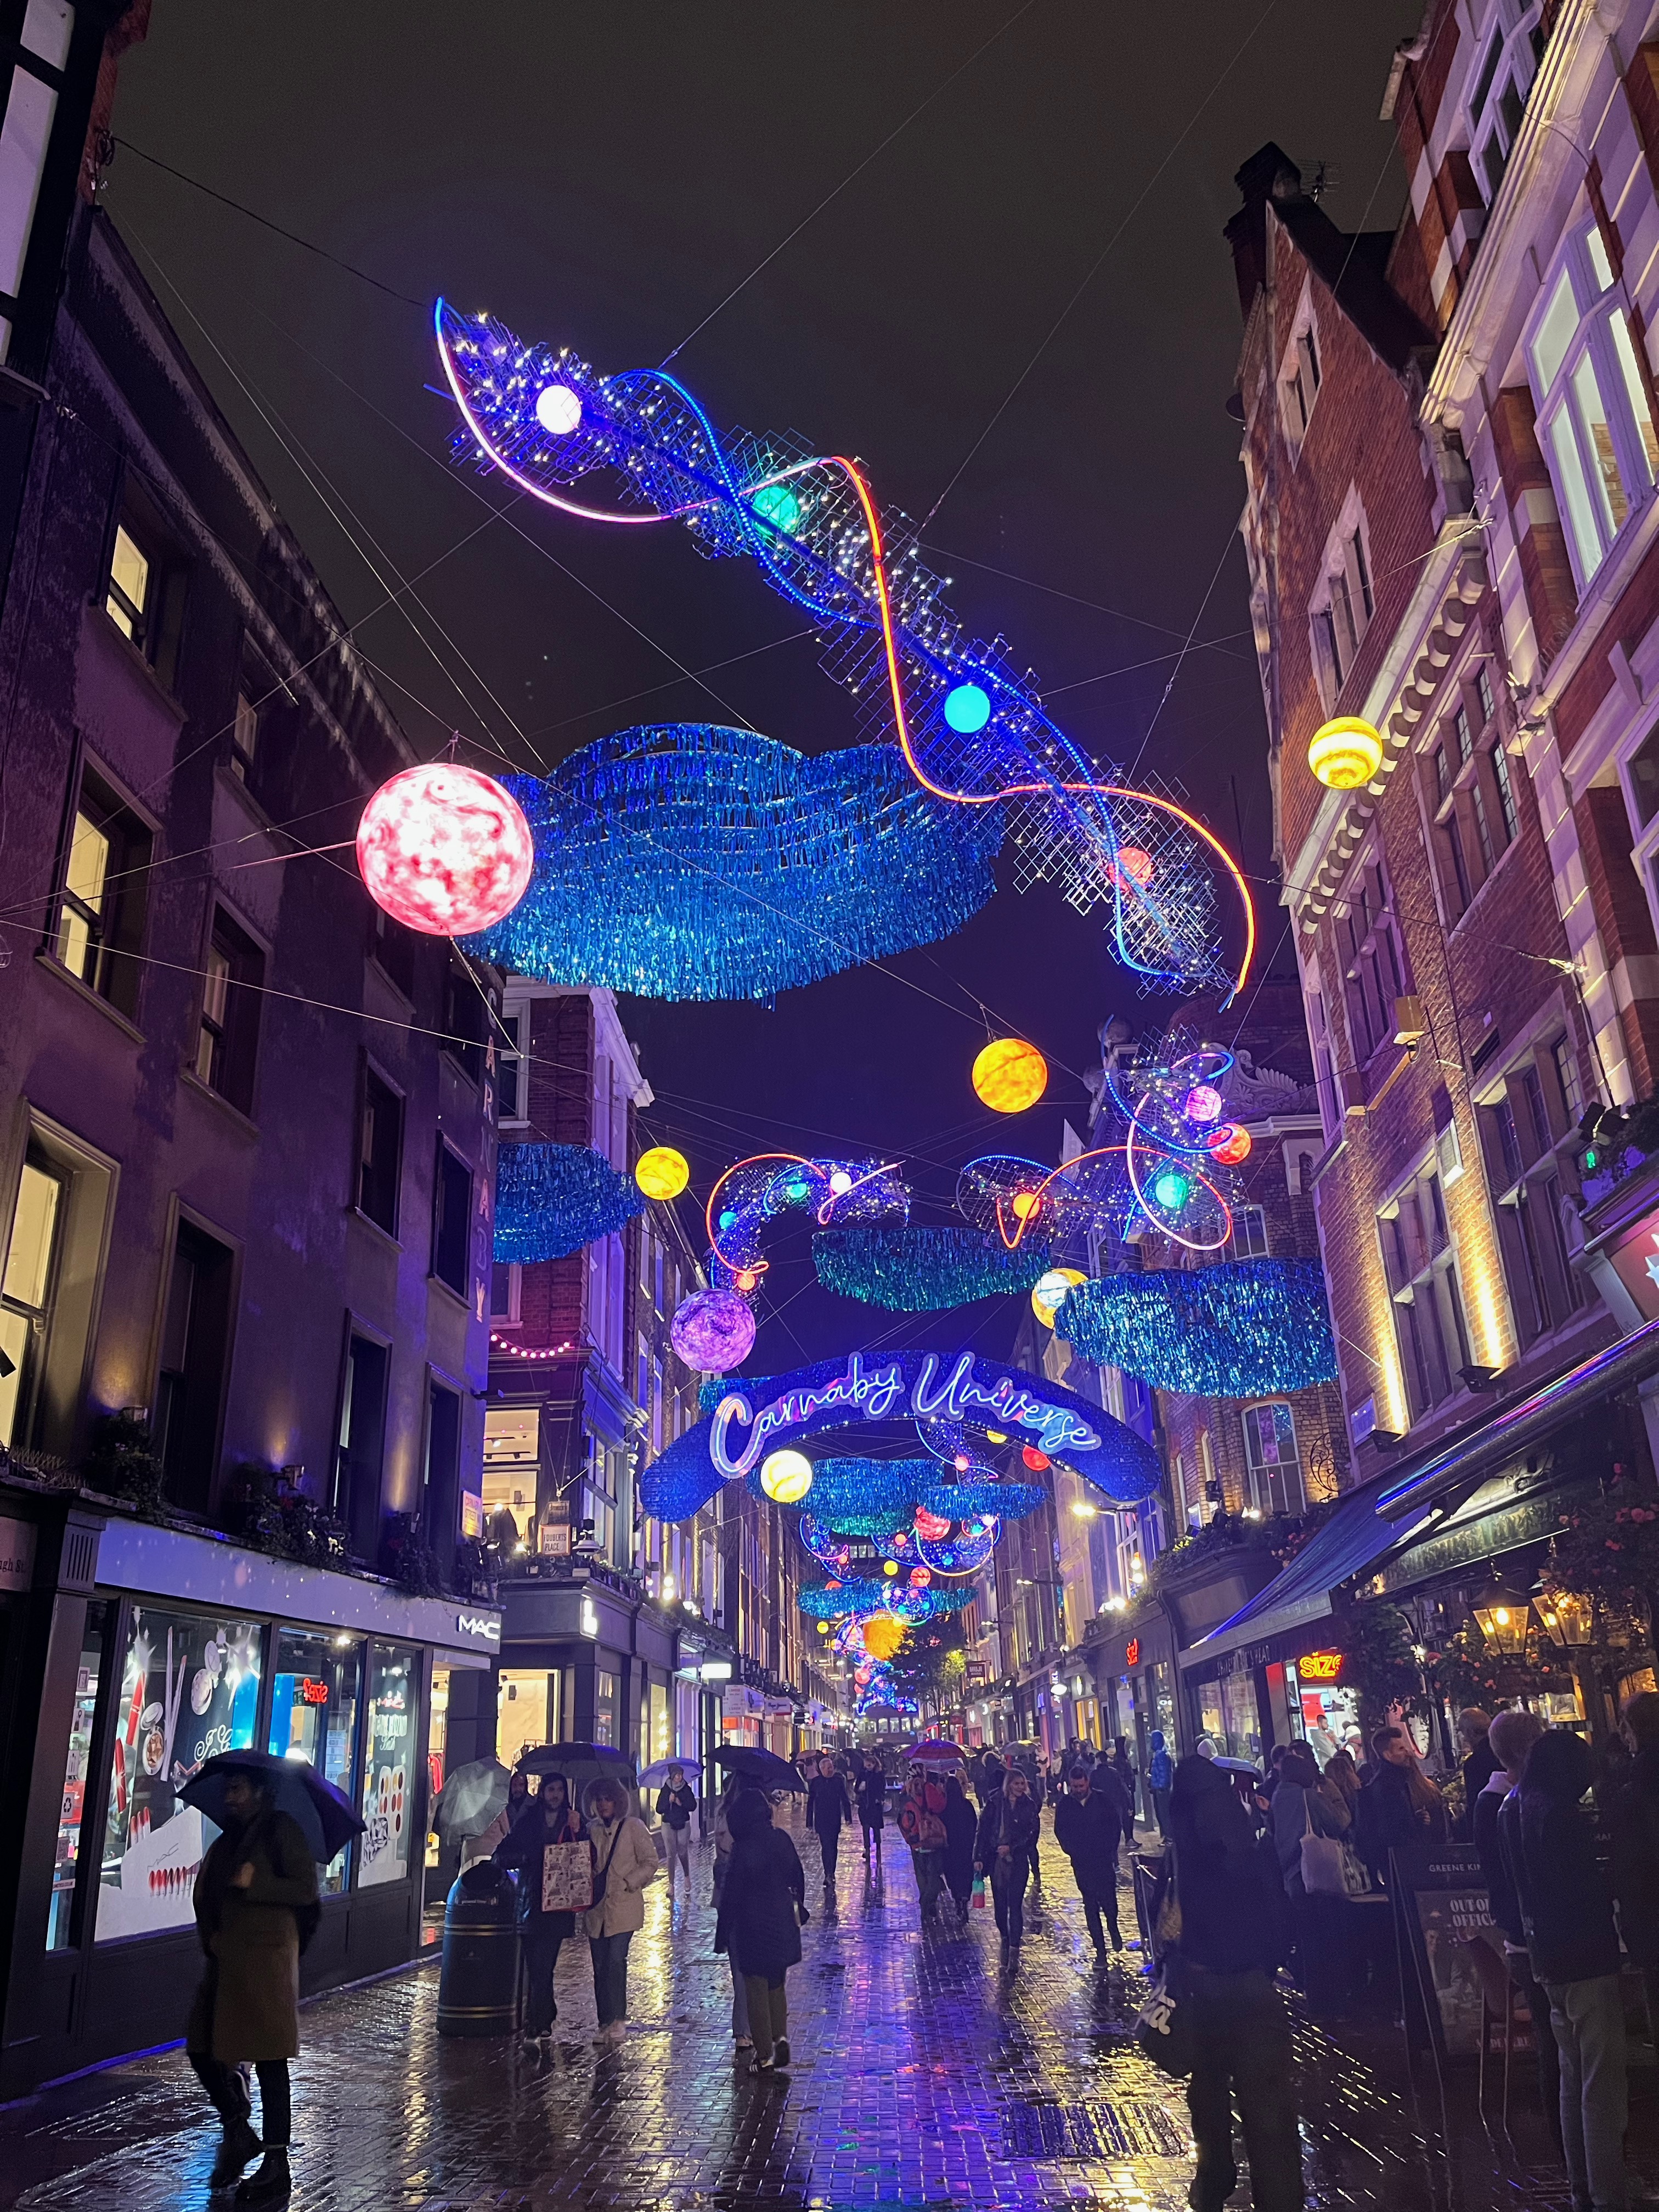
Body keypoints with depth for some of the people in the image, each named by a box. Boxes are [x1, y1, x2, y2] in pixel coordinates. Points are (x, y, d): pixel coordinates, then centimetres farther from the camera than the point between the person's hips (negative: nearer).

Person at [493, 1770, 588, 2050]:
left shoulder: (574, 1822, 9)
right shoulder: (528, 1822, 10)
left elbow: (587, 1859, 0)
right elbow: (501, 1856, 7)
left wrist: (577, 1832, -14)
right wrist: (528, 1856, -9)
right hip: (531, 1903, 1)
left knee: (543, 1967, -5)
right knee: (537, 1967, -3)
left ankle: (536, 2030, -1)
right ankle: (545, 2024, 8)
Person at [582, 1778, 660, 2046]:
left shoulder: (633, 1826, -2)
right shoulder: (591, 1829, 11)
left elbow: (650, 1863, -2)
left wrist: (628, 1883, -10)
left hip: (623, 1906, -5)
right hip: (597, 1907, 5)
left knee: (616, 1960, -15)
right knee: (600, 1966, 6)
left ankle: (617, 2020, -6)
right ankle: (605, 2023, 15)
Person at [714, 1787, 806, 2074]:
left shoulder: (742, 1848, -18)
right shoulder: (781, 1839, -3)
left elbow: (731, 1894, -14)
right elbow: (797, 1877, 7)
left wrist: (723, 1934, -5)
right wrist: (797, 1909, 20)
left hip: (752, 1926, -5)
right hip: (783, 1923, 5)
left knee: (756, 1989, 8)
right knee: (777, 1983, 22)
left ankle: (764, 2055, 12)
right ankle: (781, 2036, 8)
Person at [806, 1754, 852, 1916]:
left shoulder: (839, 1781, 1)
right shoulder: (815, 1782, -3)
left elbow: (845, 1800, 3)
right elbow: (810, 1803, 1)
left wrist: (848, 1818, -3)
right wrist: (810, 1823, 0)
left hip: (835, 1821, 2)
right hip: (821, 1821, -2)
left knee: (832, 1848, 11)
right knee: (827, 1847, -11)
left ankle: (830, 1876, 22)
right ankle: (830, 1876, -12)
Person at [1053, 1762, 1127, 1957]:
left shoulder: (1102, 1799, -2)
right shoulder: (1064, 1804, 0)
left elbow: (1116, 1824, 4)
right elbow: (1060, 1831, 7)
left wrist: (1109, 1849, -2)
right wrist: (1072, 1851, -4)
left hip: (1104, 1859, -1)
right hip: (1081, 1863, 1)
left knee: (1109, 1899, -4)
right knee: (1090, 1904, 3)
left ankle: (1114, 1929, 28)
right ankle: (1099, 1947, 11)